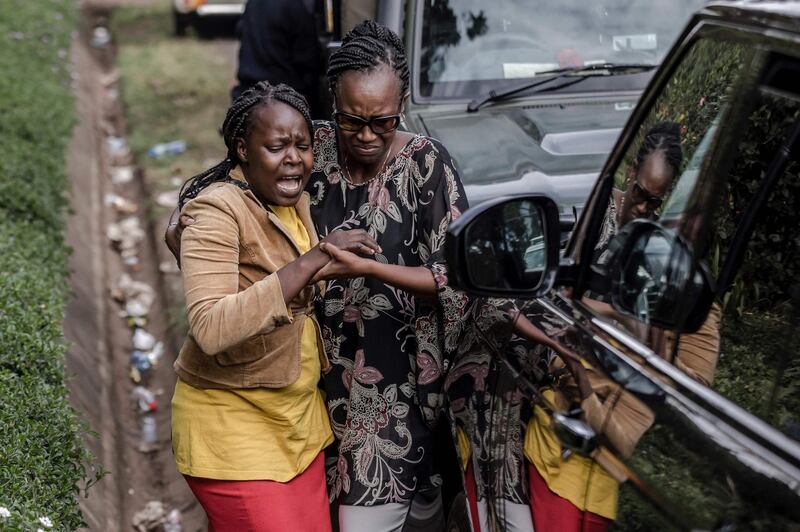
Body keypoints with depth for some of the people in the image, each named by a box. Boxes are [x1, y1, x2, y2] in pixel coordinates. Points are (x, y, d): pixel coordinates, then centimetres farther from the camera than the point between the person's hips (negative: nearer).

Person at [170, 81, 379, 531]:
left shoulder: (296, 201, 5)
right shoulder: (217, 210, -18)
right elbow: (210, 330, -33)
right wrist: (310, 262, -34)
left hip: (299, 412, 8)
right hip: (232, 417, -7)